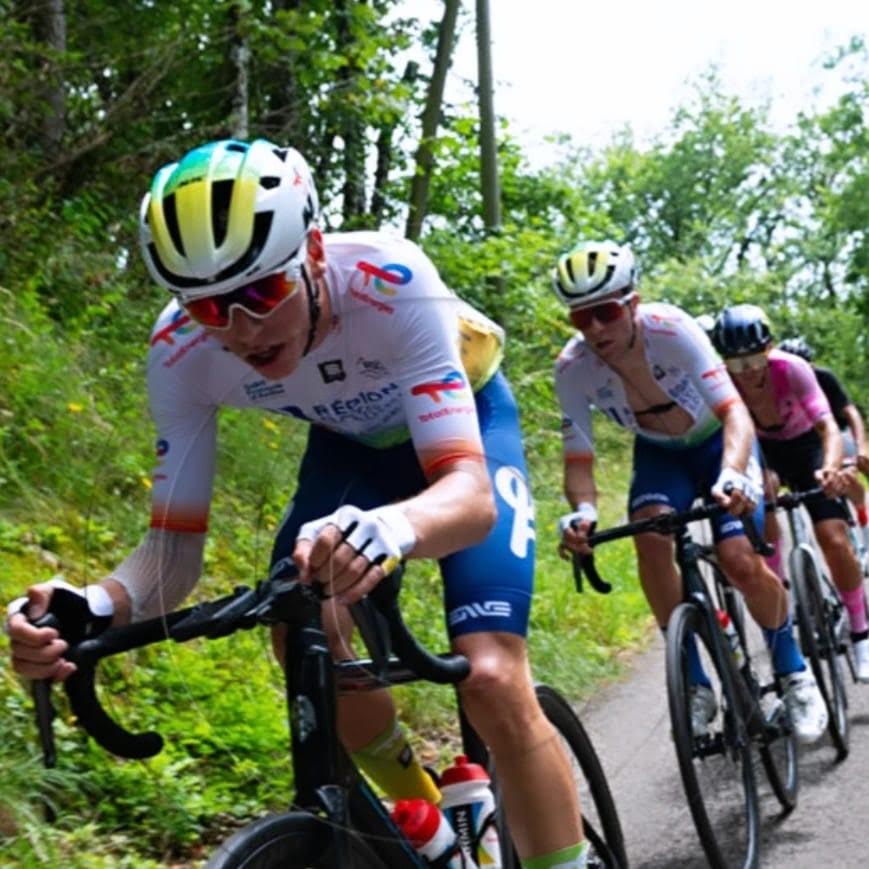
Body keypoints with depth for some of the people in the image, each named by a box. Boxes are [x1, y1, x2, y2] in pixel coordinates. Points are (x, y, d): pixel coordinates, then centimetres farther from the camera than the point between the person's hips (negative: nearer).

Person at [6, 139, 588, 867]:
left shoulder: (389, 283, -40)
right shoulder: (180, 352, -28)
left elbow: (472, 494, -46)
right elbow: (176, 543, -24)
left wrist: (392, 527, -69)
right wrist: (98, 605, -46)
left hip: (462, 419, -3)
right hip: (353, 441, 4)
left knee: (493, 682, -22)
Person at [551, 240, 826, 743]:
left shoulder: (671, 329, -34)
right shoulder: (573, 367, -25)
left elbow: (735, 411, -41)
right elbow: (579, 459, -21)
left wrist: (733, 475, -60)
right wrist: (582, 510, -43)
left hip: (719, 443, -2)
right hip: (659, 454, 2)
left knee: (741, 562, -20)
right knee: (651, 539, -28)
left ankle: (795, 672, 8)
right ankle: (696, 685, -13)